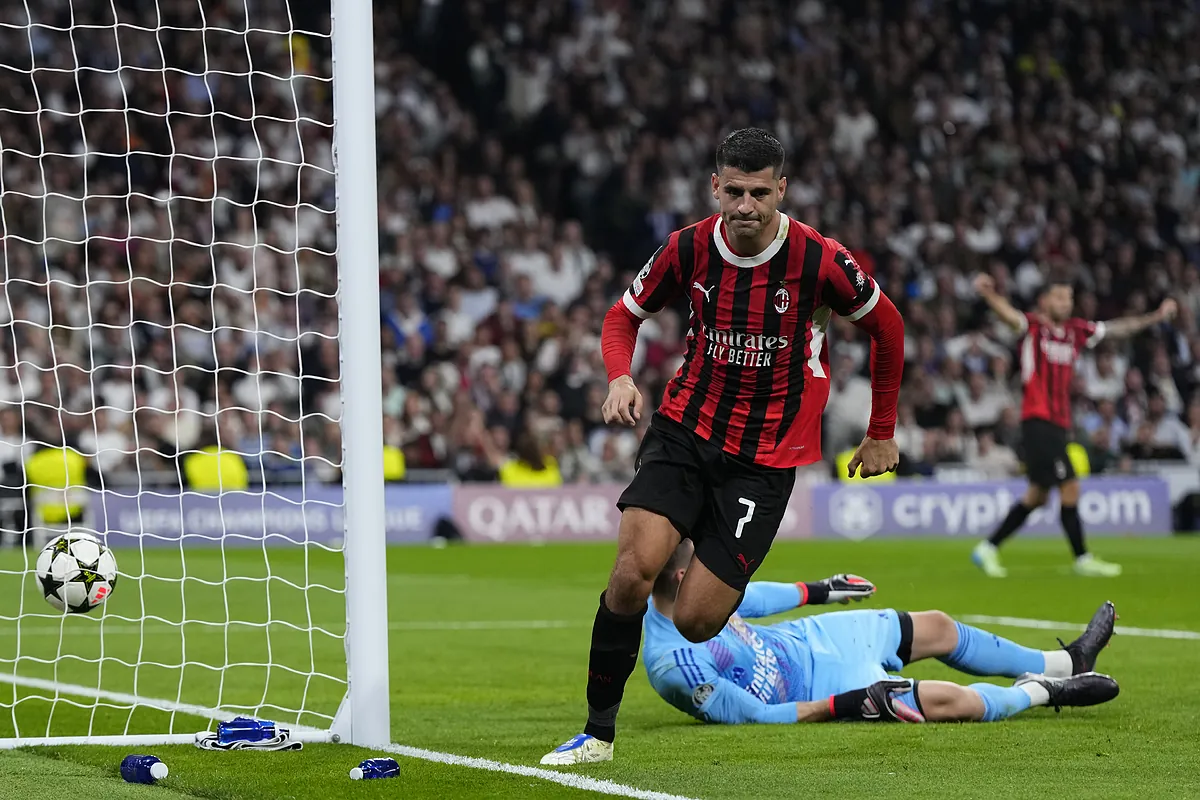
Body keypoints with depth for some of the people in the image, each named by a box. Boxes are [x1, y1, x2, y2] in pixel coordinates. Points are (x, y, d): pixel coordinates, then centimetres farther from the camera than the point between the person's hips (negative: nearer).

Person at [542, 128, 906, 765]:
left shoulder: (819, 260, -13)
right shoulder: (689, 248, -6)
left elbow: (886, 326, 5)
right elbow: (625, 314, 11)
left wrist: (882, 432, 11)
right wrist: (620, 377, -11)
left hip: (765, 460, -2)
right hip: (686, 427, 2)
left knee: (695, 621, -11)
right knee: (633, 568, -22)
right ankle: (598, 732, -8)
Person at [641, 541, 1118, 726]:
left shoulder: (688, 595, -11)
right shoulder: (673, 664, -36)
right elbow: (754, 716, -29)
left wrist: (815, 591, 20)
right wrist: (845, 705, -30)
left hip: (801, 638, 9)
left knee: (938, 628, 17)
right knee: (954, 701, -17)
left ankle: (1065, 663, 37)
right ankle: (1043, 692, 15)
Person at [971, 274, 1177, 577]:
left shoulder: (1076, 331, 14)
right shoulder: (1033, 326, -6)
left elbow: (1118, 329, 24)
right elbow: (1008, 314, -26)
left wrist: (1156, 317, 23)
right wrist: (988, 294, -47)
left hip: (1060, 424, 8)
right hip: (1038, 420, -8)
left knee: (1038, 495, 10)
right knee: (1069, 487, -10)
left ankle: (988, 548, 18)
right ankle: (1083, 559, -1)